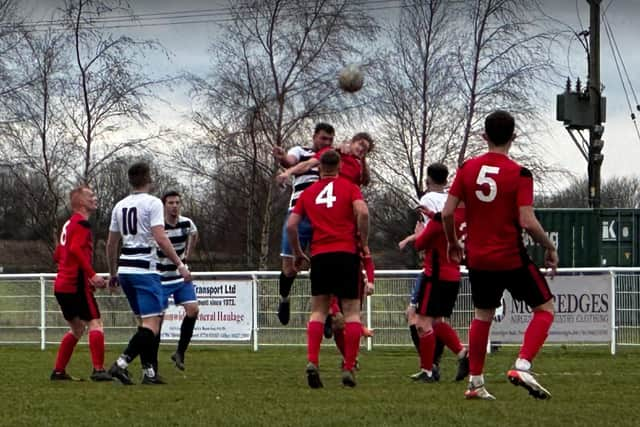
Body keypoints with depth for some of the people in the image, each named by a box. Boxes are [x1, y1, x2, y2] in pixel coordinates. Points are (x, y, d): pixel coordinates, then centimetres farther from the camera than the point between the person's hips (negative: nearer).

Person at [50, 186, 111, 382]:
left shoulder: (69, 224, 20)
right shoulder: (82, 223, -10)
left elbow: (58, 255, 26)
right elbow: (76, 249, -25)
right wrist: (92, 274, -26)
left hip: (61, 284, 10)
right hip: (76, 284, -10)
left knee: (77, 328, 17)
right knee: (95, 323, -8)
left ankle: (59, 371, 14)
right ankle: (98, 370, -16)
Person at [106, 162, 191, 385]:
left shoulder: (120, 206, 13)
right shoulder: (152, 202, -7)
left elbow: (111, 243, 18)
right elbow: (160, 238, -17)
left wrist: (113, 273, 29)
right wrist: (180, 264, -13)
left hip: (125, 267, 8)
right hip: (145, 268, -8)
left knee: (146, 320, 16)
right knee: (152, 323, -10)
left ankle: (148, 371, 12)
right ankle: (122, 363, -25)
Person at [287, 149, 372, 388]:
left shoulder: (309, 193, 13)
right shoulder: (349, 187, 4)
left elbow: (291, 225, 8)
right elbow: (362, 212, -13)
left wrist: (298, 253, 21)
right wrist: (364, 242, -1)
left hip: (319, 255, 2)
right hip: (346, 253, -2)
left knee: (318, 311, 11)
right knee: (352, 311, 3)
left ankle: (312, 362, -7)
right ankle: (349, 368, -3)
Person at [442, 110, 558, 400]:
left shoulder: (467, 169, -1)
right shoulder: (519, 174, -13)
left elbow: (447, 213, -1)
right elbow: (527, 222, -19)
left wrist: (453, 243, 16)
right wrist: (549, 247, -3)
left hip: (477, 258, 5)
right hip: (511, 258, -5)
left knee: (482, 316, 19)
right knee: (545, 308, 8)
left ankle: (475, 382, 18)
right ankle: (522, 367, -10)